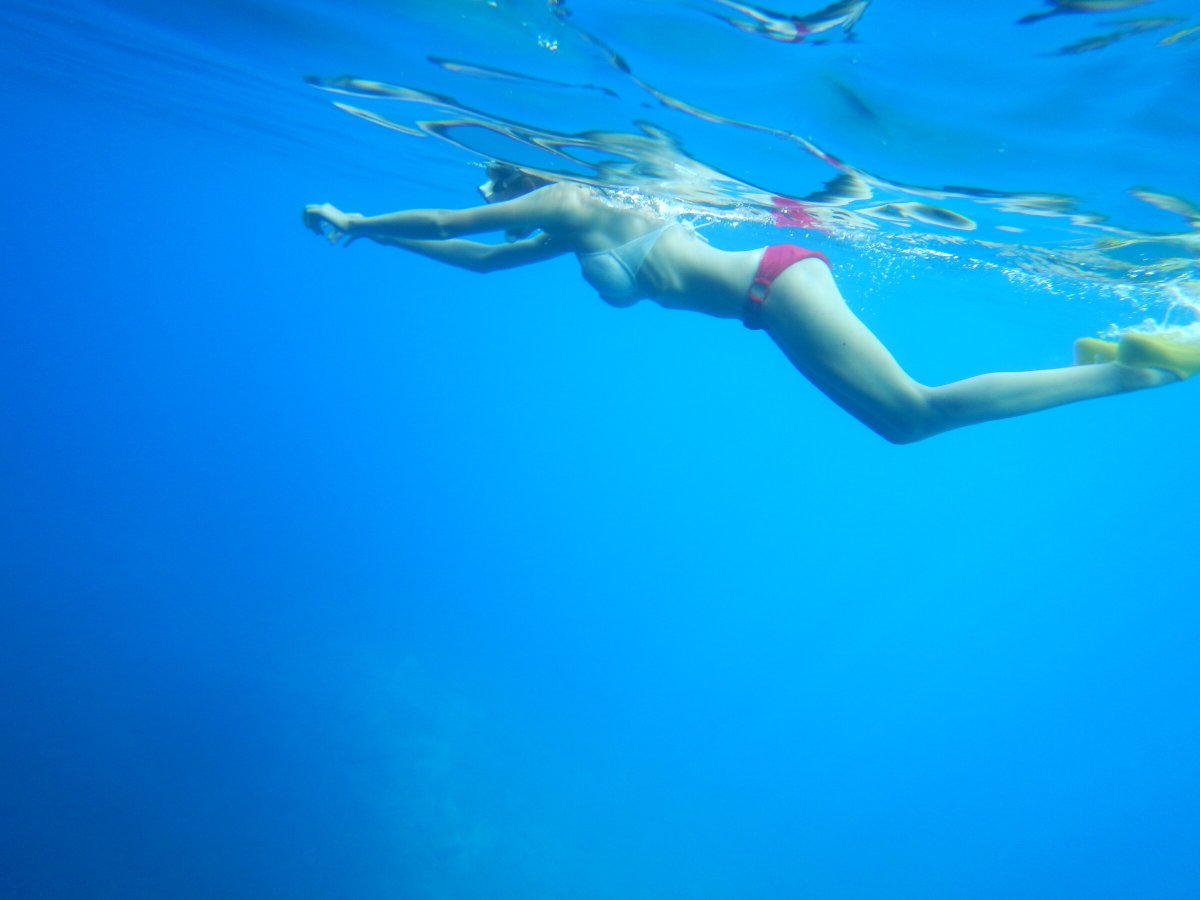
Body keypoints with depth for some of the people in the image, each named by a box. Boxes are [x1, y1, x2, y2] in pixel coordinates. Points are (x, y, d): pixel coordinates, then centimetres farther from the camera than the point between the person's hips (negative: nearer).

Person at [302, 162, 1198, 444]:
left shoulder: (565, 201, -2)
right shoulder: (576, 229, 22)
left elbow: (446, 221, 4)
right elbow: (480, 259, 32)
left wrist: (354, 221, 17)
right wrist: (376, 234, 37)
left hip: (777, 281, -9)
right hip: (775, 284, 9)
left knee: (919, 407, -13)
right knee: (904, 421, 12)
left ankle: (1127, 370, -8)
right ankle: (1095, 358, 17)